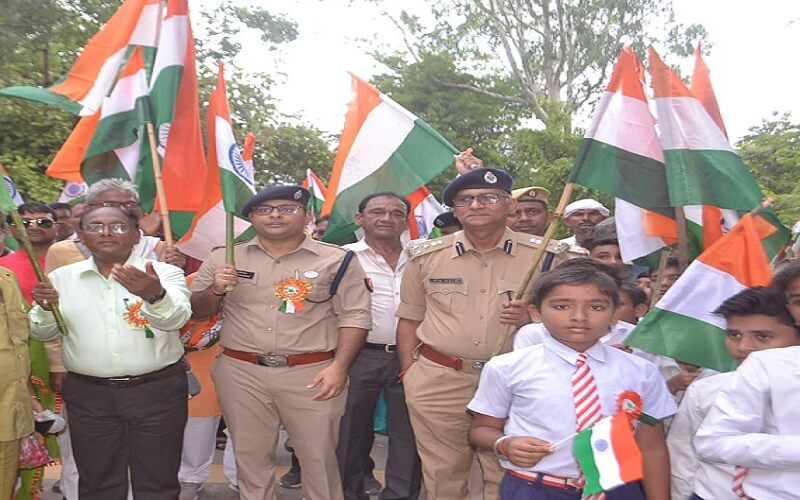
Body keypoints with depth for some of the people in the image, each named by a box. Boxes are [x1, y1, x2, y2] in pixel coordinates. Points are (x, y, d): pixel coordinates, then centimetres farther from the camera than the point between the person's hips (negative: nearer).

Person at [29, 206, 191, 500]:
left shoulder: (165, 273, -7)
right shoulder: (62, 278, 4)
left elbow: (175, 319, -24)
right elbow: (43, 334, 10)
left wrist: (155, 295, -46)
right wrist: (45, 309, -13)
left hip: (157, 391, -2)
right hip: (88, 394, 3)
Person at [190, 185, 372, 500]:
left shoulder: (336, 260, -1)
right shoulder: (223, 259, 6)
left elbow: (354, 315, -3)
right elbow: (197, 311, 11)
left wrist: (339, 366, -13)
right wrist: (216, 289, -9)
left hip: (313, 373, -2)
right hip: (241, 373, 2)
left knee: (319, 456, 8)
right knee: (250, 455, 16)